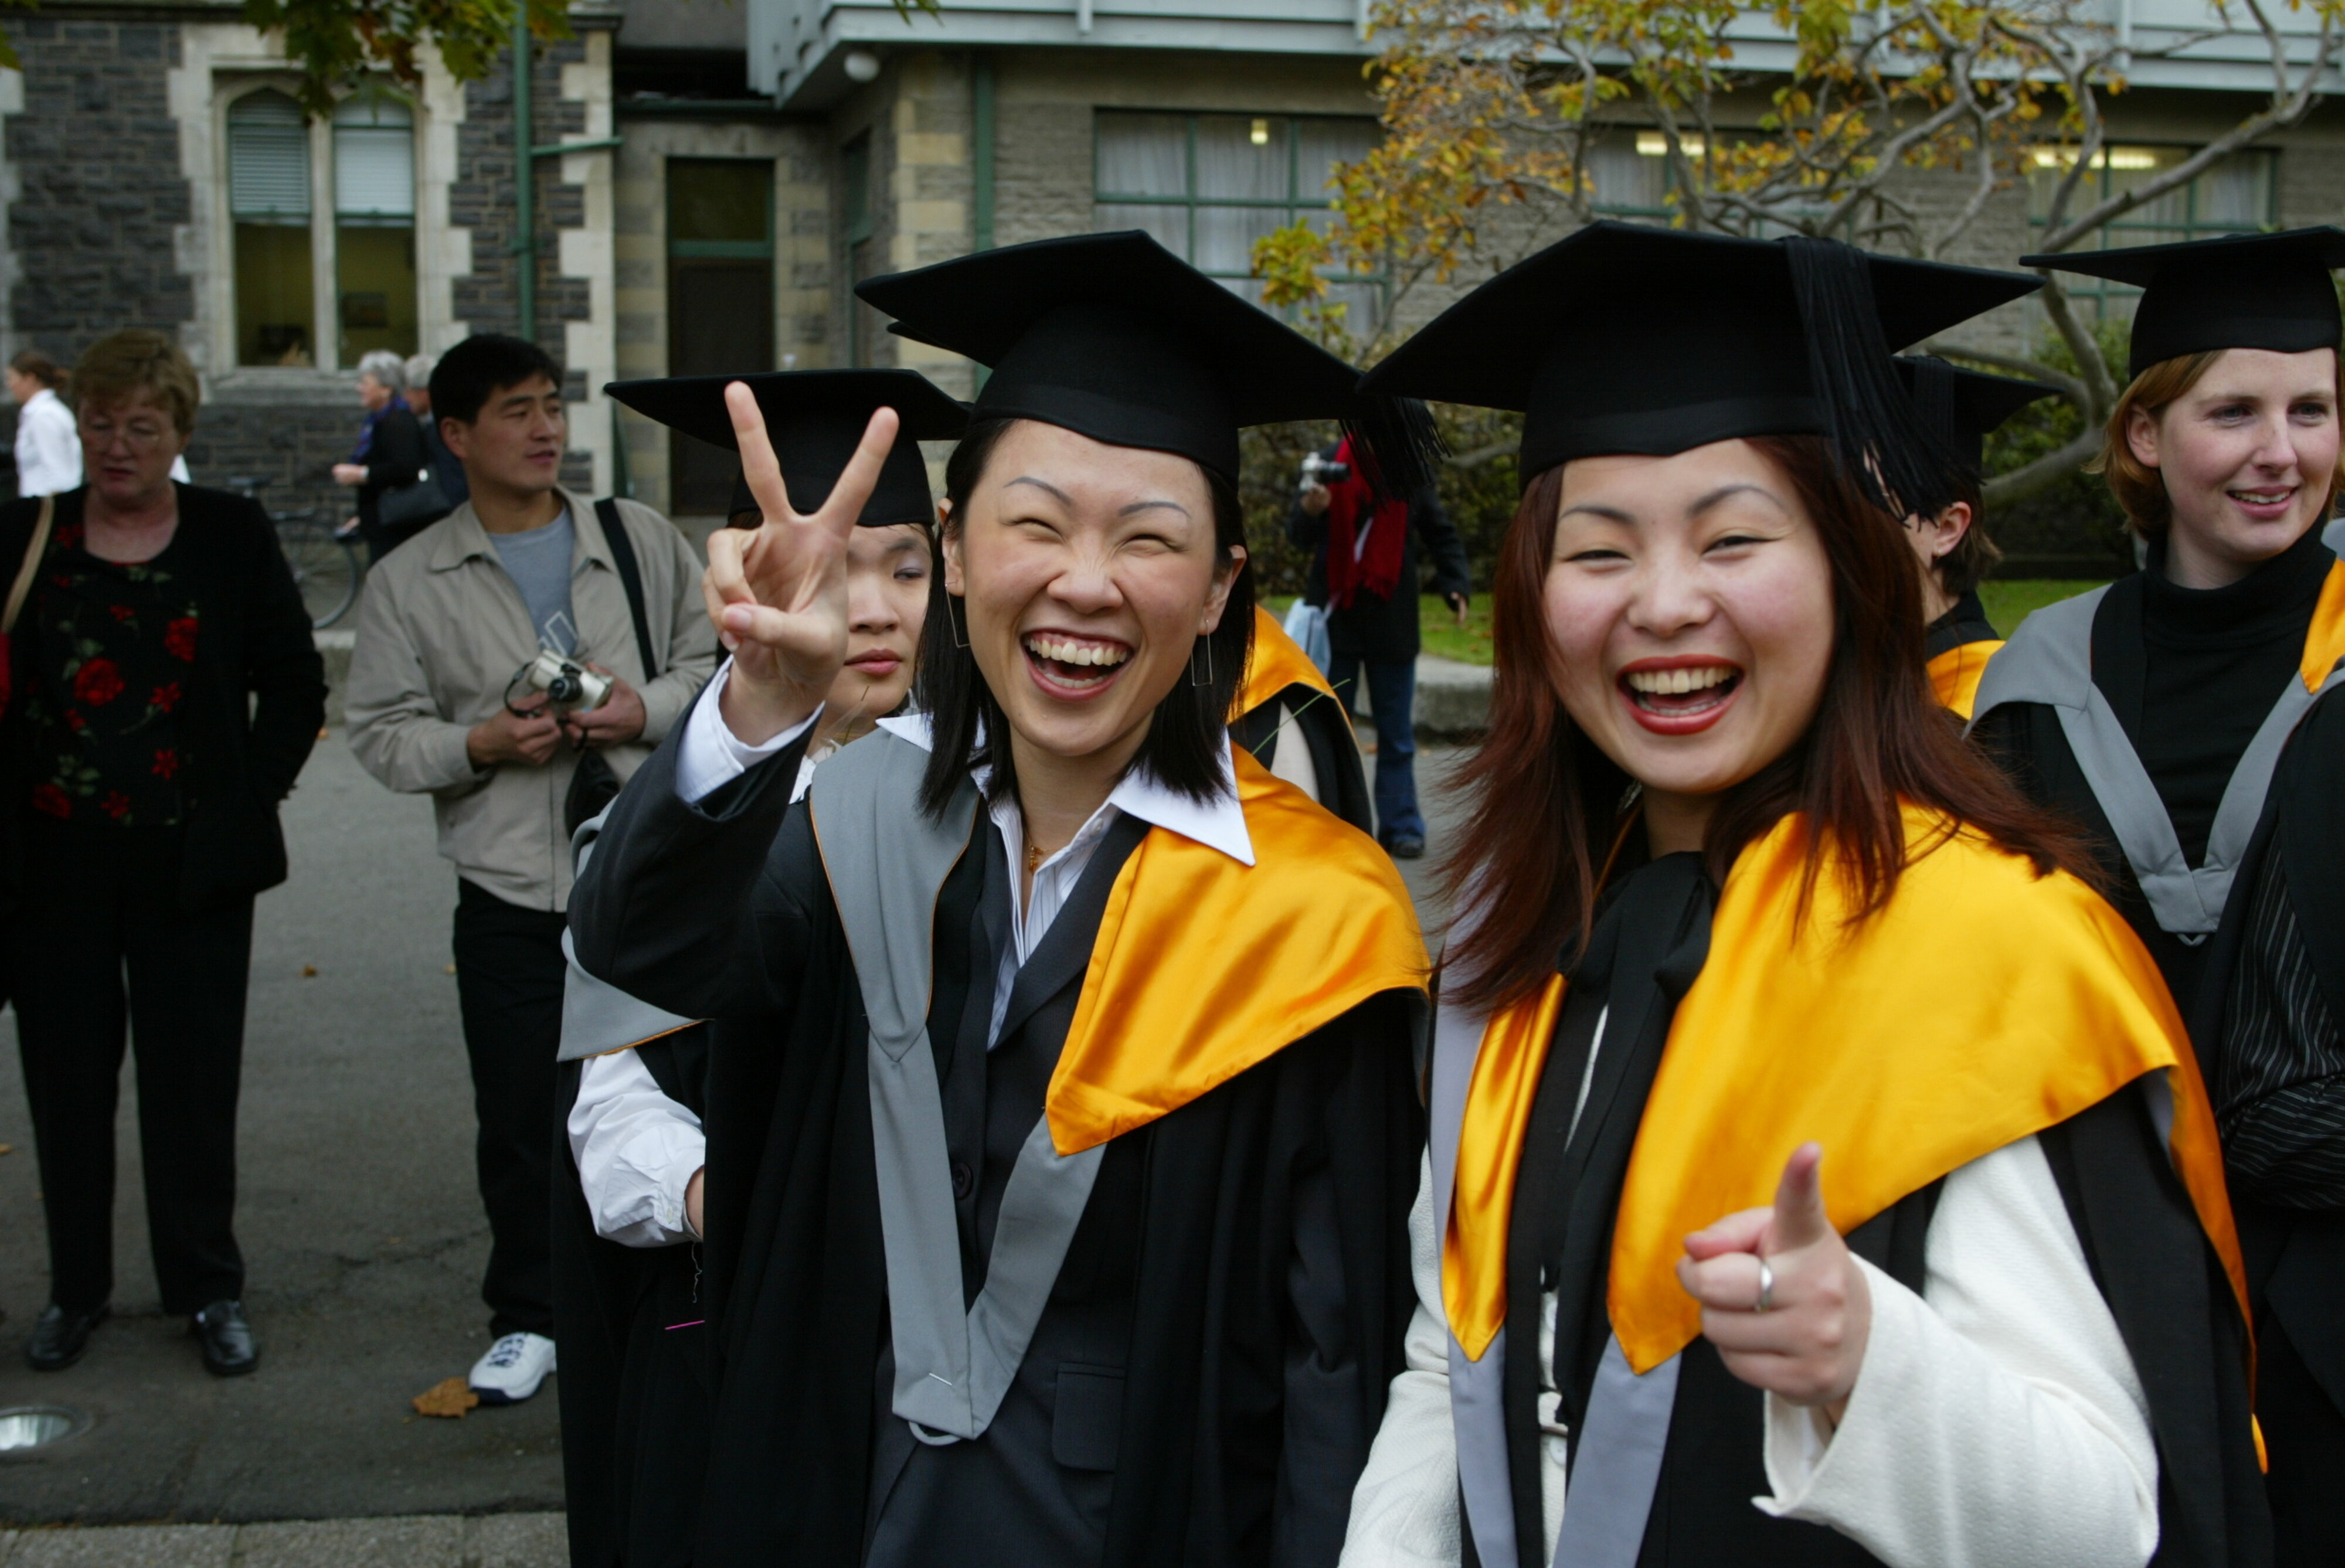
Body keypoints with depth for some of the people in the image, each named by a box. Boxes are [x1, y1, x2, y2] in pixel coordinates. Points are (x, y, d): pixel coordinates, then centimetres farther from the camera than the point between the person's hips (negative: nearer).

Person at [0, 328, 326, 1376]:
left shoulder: (233, 537, 1)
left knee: (193, 1084, 5)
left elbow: (295, 687, 6)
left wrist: (249, 799, -1)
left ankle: (208, 1290, 19)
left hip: (190, 865, -1)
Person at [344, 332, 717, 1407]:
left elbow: (715, 663, 8)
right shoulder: (411, 582, 2)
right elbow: (380, 732, 2)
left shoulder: (643, 541, 5)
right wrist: (483, 742, -15)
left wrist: (649, 707, -11)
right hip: (508, 892, 0)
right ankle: (526, 1317, 25)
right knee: (519, 1114, 7)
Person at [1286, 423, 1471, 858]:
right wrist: (1309, 510, -29)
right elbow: (1298, 536, -7)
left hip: (1391, 622, 0)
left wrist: (1455, 585, -8)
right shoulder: (1330, 465, -3)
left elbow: (1442, 535, 7)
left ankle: (1401, 826, 9)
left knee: (1396, 732, 4)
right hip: (1335, 616, 0)